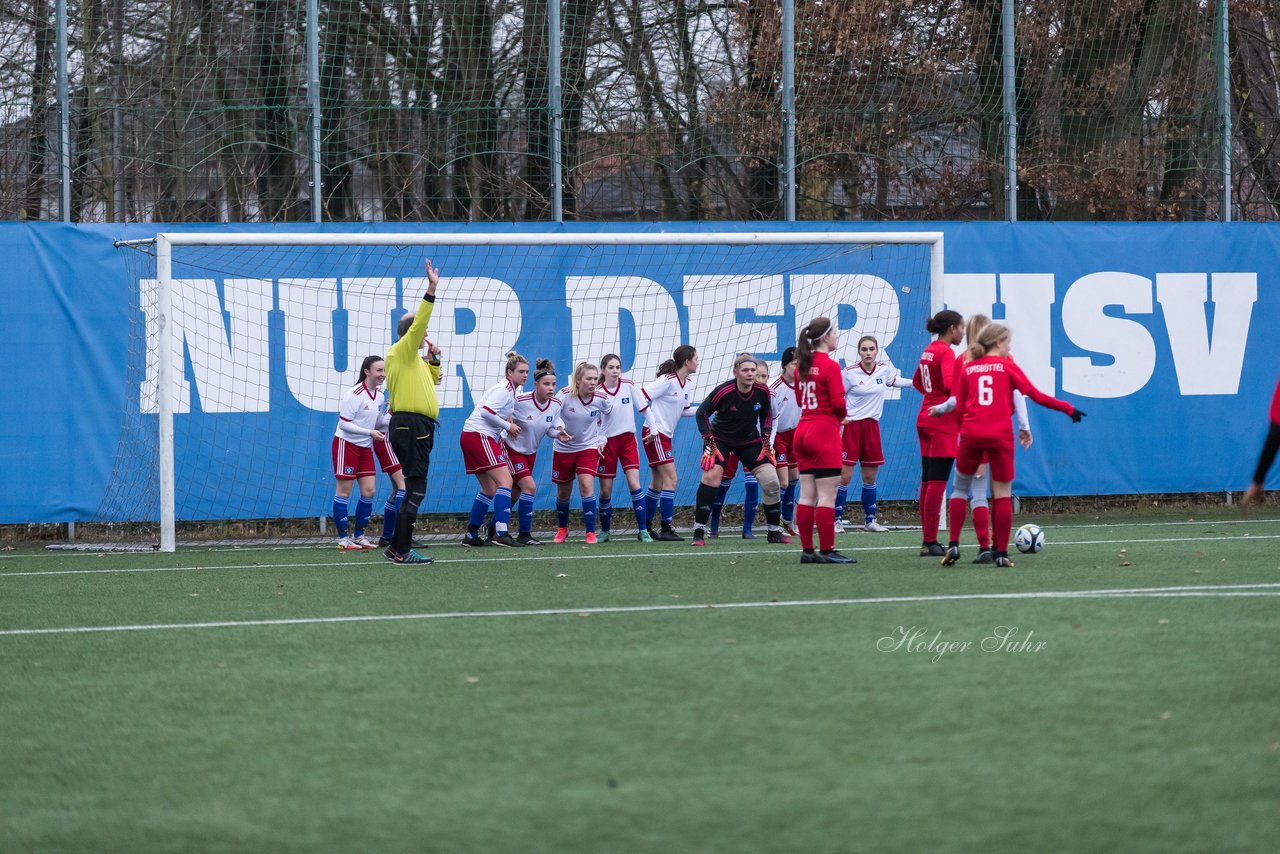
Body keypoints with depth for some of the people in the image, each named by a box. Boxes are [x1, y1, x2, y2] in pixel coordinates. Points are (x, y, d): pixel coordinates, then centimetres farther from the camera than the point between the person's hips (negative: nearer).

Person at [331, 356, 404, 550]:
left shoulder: (380, 395, 4)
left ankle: (359, 535, 13)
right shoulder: (355, 394, -19)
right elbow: (344, 423, -19)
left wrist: (392, 417, -5)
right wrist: (370, 432, -25)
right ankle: (343, 538, 2)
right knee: (344, 490, -3)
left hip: (366, 446, 7)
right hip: (346, 444, -7)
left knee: (369, 491, 2)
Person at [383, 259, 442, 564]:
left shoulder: (412, 357, 23)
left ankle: (397, 548, 14)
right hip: (410, 426, -10)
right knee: (415, 488, -12)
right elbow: (418, 322, -18)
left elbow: (431, 381, 36)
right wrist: (431, 290, -22)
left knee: (414, 489, 12)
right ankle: (402, 551, -14)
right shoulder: (401, 351, -5)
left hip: (417, 429, 10)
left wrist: (434, 360, 19)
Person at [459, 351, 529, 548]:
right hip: (478, 435, -10)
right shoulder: (504, 389, -13)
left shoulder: (512, 389, 16)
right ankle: (501, 533, -26)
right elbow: (486, 411, -23)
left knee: (489, 489, 14)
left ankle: (471, 535, 18)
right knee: (505, 481, -16)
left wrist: (509, 422, 3)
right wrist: (508, 426, -13)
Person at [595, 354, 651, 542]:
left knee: (634, 483, -13)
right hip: (607, 441, -1)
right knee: (605, 490, 3)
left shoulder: (628, 385, -4)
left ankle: (643, 530, -10)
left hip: (628, 439, 1)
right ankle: (605, 531, 21)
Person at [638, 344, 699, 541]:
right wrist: (652, 427, -19)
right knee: (670, 479, -12)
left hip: (665, 436, 9)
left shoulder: (687, 385, 10)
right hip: (654, 435, -9)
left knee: (657, 483, 13)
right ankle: (666, 529, -10)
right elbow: (642, 397, -19)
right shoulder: (668, 381, -16)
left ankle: (646, 528, 20)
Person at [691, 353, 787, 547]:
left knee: (771, 481, -7)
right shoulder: (724, 391, -25)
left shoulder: (762, 391, -14)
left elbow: (767, 414, 7)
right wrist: (709, 442, -16)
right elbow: (702, 413, -13)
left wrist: (766, 439, 1)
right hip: (720, 439, -3)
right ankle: (699, 533, -15)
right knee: (711, 477, -23)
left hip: (750, 440, 3)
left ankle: (774, 532, 10)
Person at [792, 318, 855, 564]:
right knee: (827, 495, -4)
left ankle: (807, 550, 10)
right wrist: (841, 416, 4)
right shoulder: (830, 366, -13)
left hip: (803, 430, 8)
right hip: (825, 432, -8)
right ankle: (826, 551, -4)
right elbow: (838, 402, -16)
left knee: (807, 495, 8)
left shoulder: (802, 365, 10)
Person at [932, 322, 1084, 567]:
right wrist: (1068, 409, 8)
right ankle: (1001, 553, 2)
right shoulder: (1007, 366, 4)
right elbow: (1035, 395, 0)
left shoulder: (967, 369, 11)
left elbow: (959, 408, 7)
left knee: (960, 488, 15)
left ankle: (953, 545, 4)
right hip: (1000, 436, -2)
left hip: (971, 435, 2)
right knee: (1002, 494, 5)